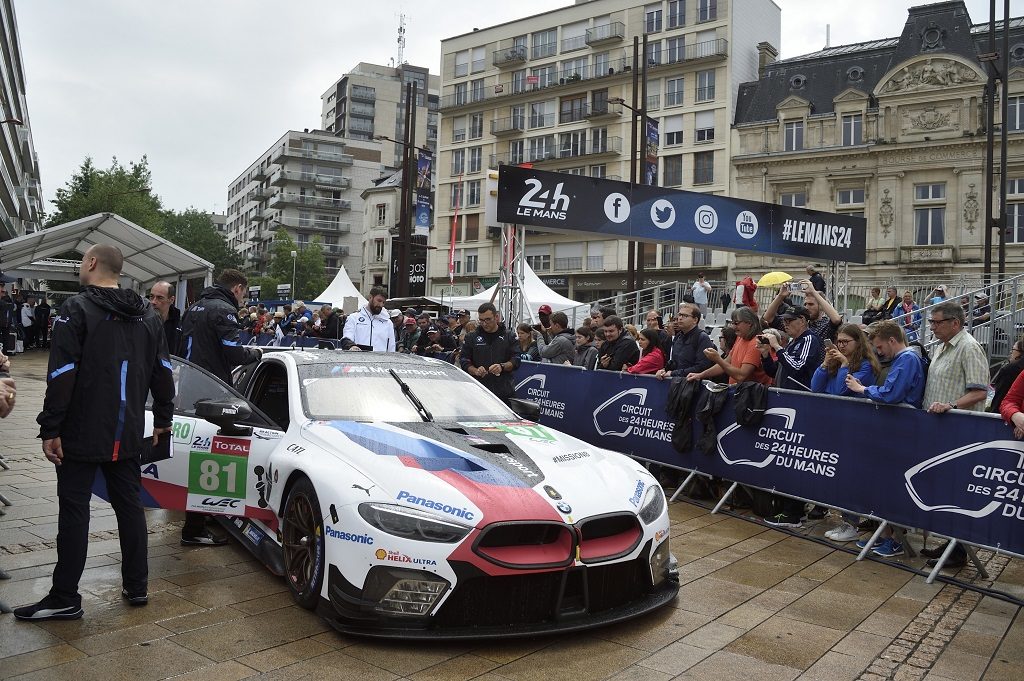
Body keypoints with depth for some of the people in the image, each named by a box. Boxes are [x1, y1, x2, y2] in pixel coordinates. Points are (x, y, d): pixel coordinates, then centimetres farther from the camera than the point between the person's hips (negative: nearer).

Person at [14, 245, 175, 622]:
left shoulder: (77, 309, -11)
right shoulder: (147, 315, 9)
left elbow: (62, 376, -16)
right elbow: (162, 372, 12)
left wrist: (50, 429, -13)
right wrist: (163, 417, 19)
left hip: (81, 434, -6)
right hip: (127, 434, 6)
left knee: (74, 510, 2)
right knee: (129, 505, 12)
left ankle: (65, 597, 8)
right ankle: (136, 586, 19)